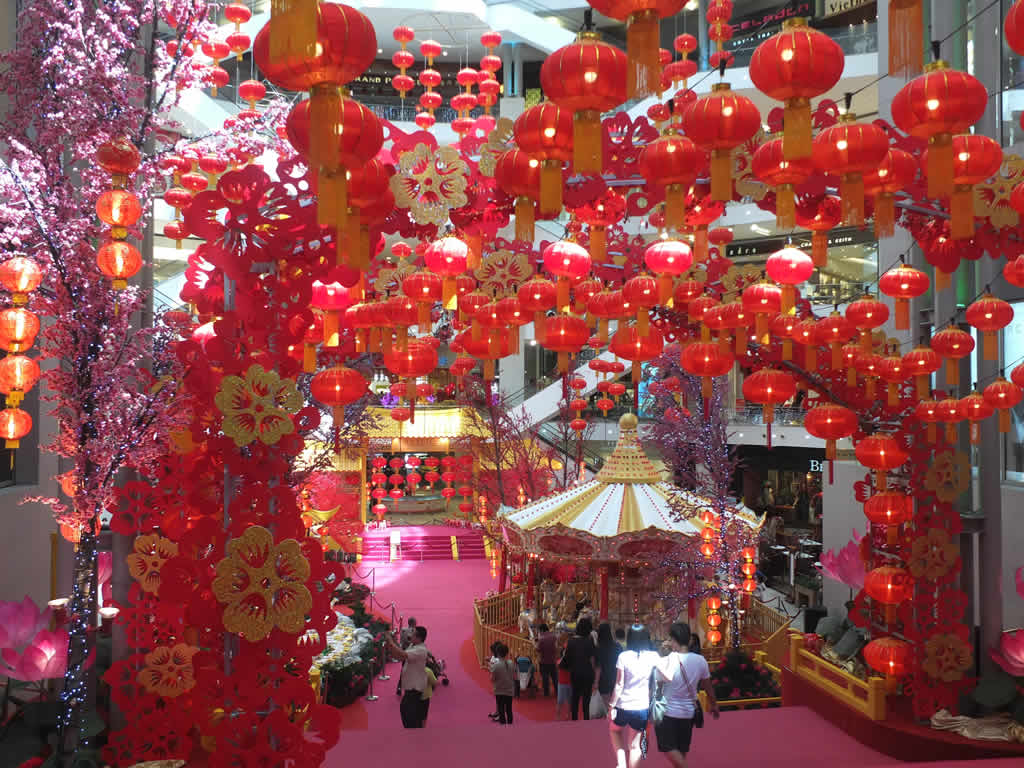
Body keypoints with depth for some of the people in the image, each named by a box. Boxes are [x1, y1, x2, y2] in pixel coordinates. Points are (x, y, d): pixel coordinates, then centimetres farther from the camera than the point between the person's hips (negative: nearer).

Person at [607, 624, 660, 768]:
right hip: (642, 707, 1)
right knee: (635, 745, 13)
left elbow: (619, 685, -9)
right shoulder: (653, 656, -4)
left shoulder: (623, 656, -9)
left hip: (623, 706, -1)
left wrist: (612, 705, -3)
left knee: (614, 730, 27)